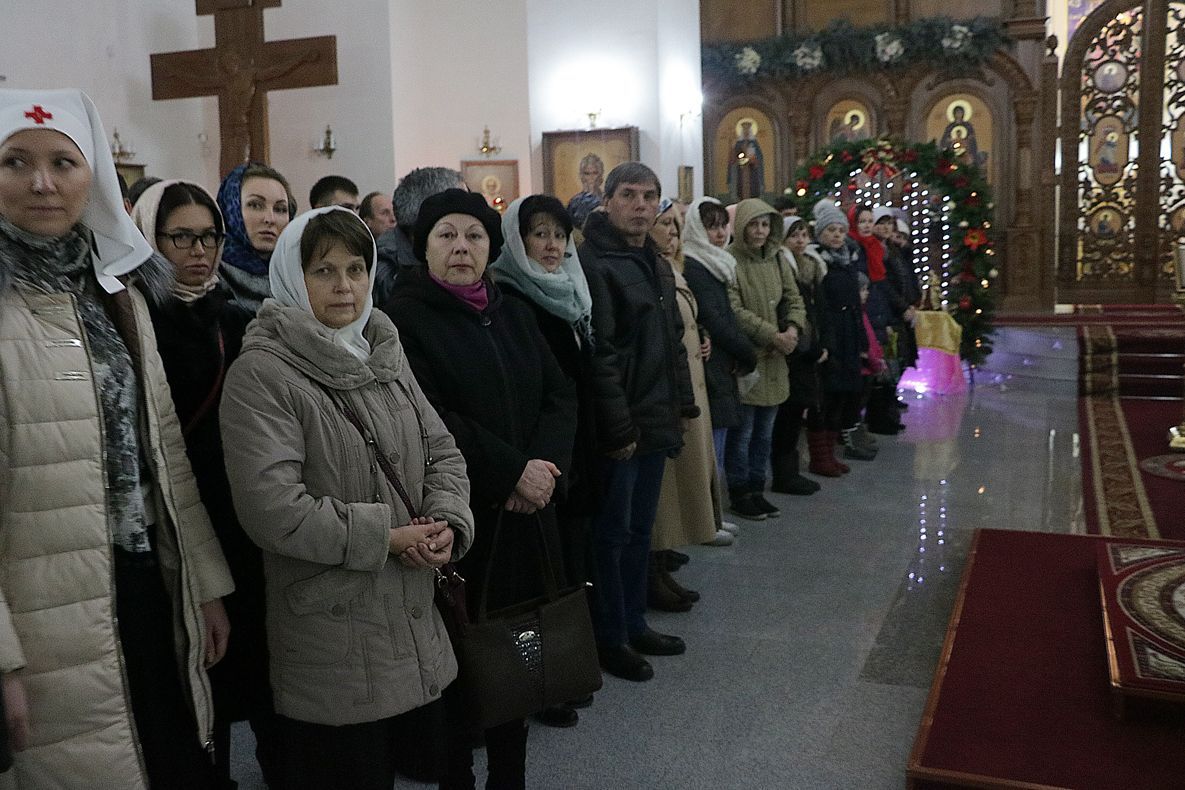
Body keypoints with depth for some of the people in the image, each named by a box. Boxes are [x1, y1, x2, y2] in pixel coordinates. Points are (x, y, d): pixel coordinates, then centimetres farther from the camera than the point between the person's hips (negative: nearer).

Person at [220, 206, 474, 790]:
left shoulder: (385, 354, 10)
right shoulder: (261, 374, -14)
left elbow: (441, 451, 11)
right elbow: (271, 507, -23)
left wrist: (446, 523, -8)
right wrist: (386, 536, -18)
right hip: (332, 643, -7)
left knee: (419, 743, 21)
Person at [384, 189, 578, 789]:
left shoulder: (513, 314, 15)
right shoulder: (404, 318, -5)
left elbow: (560, 395, 10)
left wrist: (544, 463, -8)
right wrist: (512, 470, -14)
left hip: (526, 515, 6)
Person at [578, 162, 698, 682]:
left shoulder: (656, 264, 15)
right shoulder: (593, 262, -14)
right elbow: (598, 352, -21)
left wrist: (683, 402, 14)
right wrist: (618, 426, -22)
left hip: (656, 422, 9)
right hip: (619, 428, -9)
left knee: (640, 528, 17)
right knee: (613, 532, 4)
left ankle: (635, 624, 31)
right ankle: (610, 639, 18)